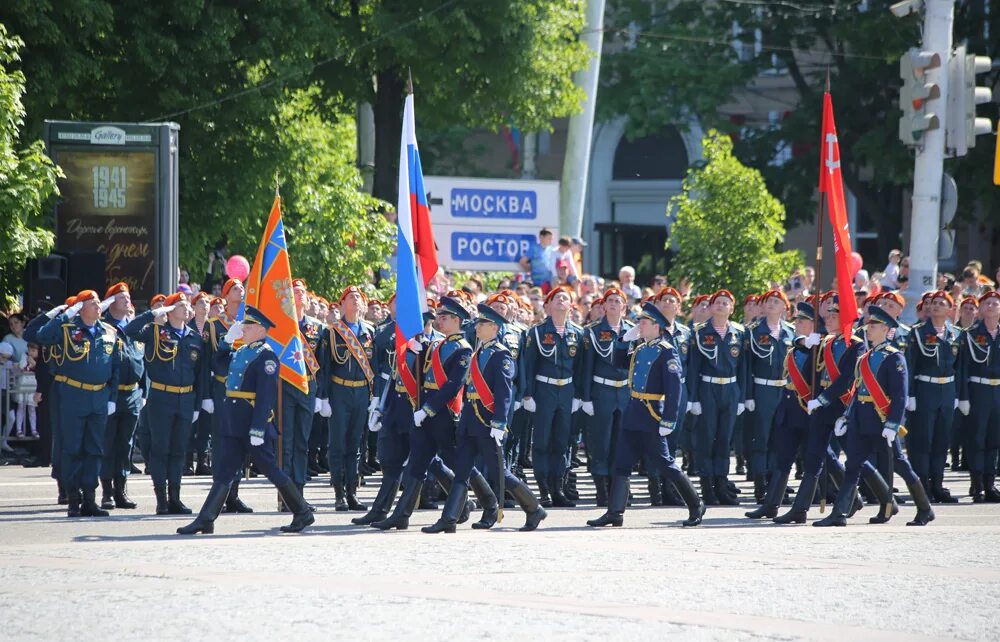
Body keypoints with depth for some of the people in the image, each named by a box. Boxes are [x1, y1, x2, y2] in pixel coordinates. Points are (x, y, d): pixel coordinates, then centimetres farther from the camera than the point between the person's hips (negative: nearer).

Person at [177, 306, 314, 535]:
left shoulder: (266, 357, -14)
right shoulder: (240, 352, 12)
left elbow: (266, 396, -19)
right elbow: (221, 363, 32)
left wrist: (257, 429, -24)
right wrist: (227, 340, 15)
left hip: (254, 423, -8)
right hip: (233, 424, 8)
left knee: (271, 469, 1)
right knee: (222, 471, 5)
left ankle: (303, 513, 12)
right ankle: (205, 520, 5)